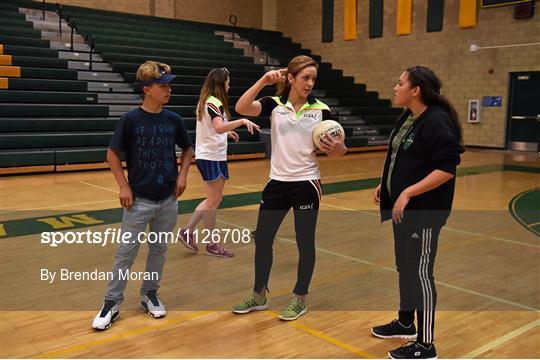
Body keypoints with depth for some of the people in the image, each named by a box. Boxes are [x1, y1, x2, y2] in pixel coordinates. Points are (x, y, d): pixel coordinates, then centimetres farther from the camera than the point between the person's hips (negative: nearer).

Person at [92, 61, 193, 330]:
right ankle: (112, 303, 15)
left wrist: (182, 175, 2)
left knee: (159, 249, 13)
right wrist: (123, 186, -8)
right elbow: (112, 154, -2)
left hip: (168, 199, 3)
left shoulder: (173, 120, 1)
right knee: (126, 252, 2)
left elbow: (187, 150, 16)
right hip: (139, 199, -3)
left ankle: (150, 294, 30)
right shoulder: (131, 119, -8)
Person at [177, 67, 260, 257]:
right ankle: (212, 245, 13)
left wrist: (227, 132, 28)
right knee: (213, 201, 1)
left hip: (213, 156, 10)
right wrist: (242, 121, -42)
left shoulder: (205, 101, 13)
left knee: (214, 199, 16)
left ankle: (188, 231, 20)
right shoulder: (215, 103, -16)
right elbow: (219, 127, -34)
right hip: (211, 157, -10)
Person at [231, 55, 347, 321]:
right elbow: (241, 108, -18)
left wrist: (339, 148, -22)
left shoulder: (320, 109, -3)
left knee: (305, 242, 6)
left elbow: (334, 148, 0)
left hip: (306, 184, -2)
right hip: (277, 183, 2)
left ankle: (299, 299, 25)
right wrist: (263, 81, -27)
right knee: (262, 239, 10)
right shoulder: (274, 104, -1)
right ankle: (259, 296, 29)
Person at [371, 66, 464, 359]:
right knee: (404, 268, 19)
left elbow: (446, 169, -23)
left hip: (424, 212, -9)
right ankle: (405, 323, 38)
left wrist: (408, 193, -26)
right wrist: (386, 185, 14)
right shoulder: (406, 118, 10)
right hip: (403, 208, 9)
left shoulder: (437, 121, -19)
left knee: (420, 273, -2)